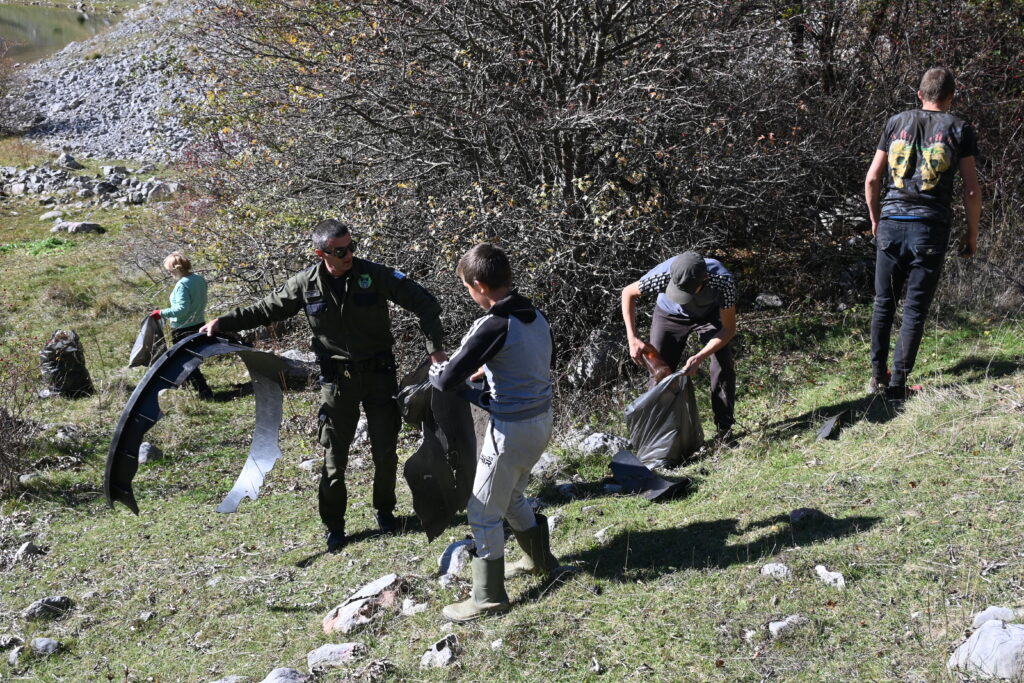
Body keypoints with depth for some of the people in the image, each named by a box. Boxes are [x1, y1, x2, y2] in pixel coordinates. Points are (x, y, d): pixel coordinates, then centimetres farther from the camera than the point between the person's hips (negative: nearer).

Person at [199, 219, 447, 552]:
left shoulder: (374, 275, -12)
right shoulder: (306, 284, -7)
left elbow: (424, 303, -8)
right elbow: (266, 309, 7)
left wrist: (434, 347, -17)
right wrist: (223, 322, -1)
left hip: (378, 373, 0)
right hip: (337, 377, 1)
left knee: (385, 449, 8)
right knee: (334, 453, 2)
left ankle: (385, 511, 31)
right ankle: (334, 525, 16)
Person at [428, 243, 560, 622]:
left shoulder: (493, 327, -23)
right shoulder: (536, 316, 2)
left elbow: (448, 380, -22)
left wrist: (435, 370, 0)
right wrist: (487, 371, 17)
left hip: (512, 428, -8)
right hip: (542, 419, 8)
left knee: (484, 512, 6)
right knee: (511, 496, 29)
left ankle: (489, 597, 15)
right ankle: (539, 558, 45)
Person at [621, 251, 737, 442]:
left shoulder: (723, 281, -41)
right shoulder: (663, 275, -41)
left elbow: (729, 329, -27)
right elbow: (628, 293, -20)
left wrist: (699, 357, -39)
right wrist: (633, 338, -26)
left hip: (710, 314, 0)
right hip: (670, 316, 0)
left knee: (724, 367, -12)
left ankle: (724, 429, 1)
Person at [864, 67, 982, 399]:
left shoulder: (896, 122, 8)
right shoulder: (959, 129, 2)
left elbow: (871, 179, 7)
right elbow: (972, 190, -1)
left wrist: (875, 219, 20)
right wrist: (972, 235, 9)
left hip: (891, 224, 2)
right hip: (931, 228, -2)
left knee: (884, 303, 13)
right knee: (915, 309, 3)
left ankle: (878, 376, 18)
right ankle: (898, 383, 2)